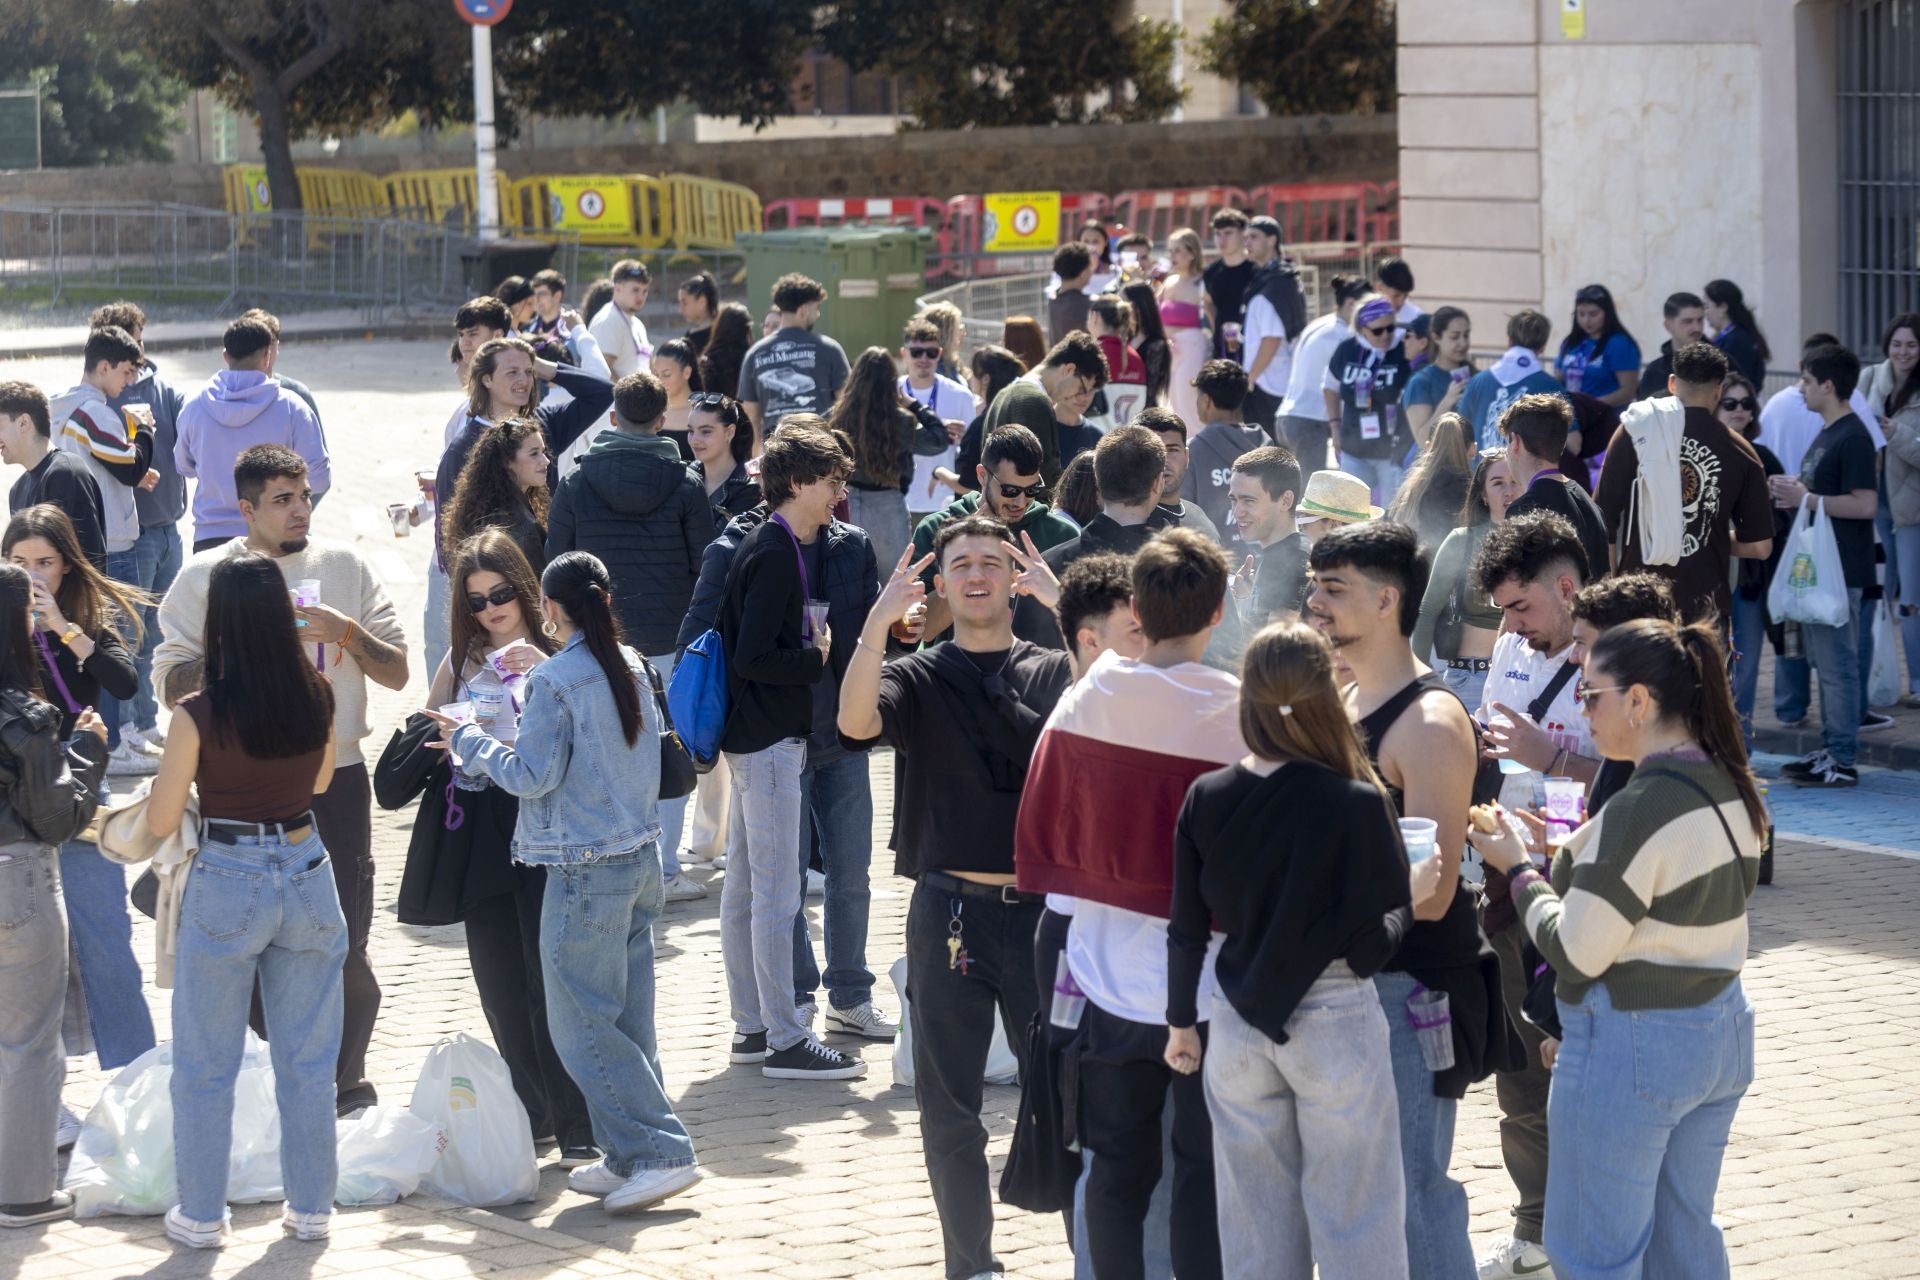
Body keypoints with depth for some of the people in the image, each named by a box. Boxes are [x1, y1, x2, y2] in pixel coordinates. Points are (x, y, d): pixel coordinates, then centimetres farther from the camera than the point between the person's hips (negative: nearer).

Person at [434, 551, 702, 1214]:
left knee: (582, 1025, -2)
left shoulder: (555, 680, -15)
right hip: (640, 855, 8)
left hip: (585, 871, -8)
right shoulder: (631, 667, 8)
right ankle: (630, 1157, 16)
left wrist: (469, 741, 3)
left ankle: (663, 1152, -7)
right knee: (627, 1021, 13)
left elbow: (532, 775, -14)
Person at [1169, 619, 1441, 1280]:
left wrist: (1181, 1022, 16)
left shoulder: (1206, 799, -3)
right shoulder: (1356, 804, -15)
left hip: (1240, 1025, 4)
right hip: (1337, 1023, -4)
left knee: (1256, 1224, 13)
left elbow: (1186, 930, 3)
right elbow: (1371, 944, -12)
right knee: (1353, 1216, 5)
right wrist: (1412, 889, 7)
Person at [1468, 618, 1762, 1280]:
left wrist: (1519, 866, -5)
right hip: (1722, 1036, 9)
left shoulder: (1639, 811, -23)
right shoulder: (1731, 790, 3)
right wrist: (1570, 855, 10)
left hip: (1631, 1051, -9)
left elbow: (1575, 953, -19)